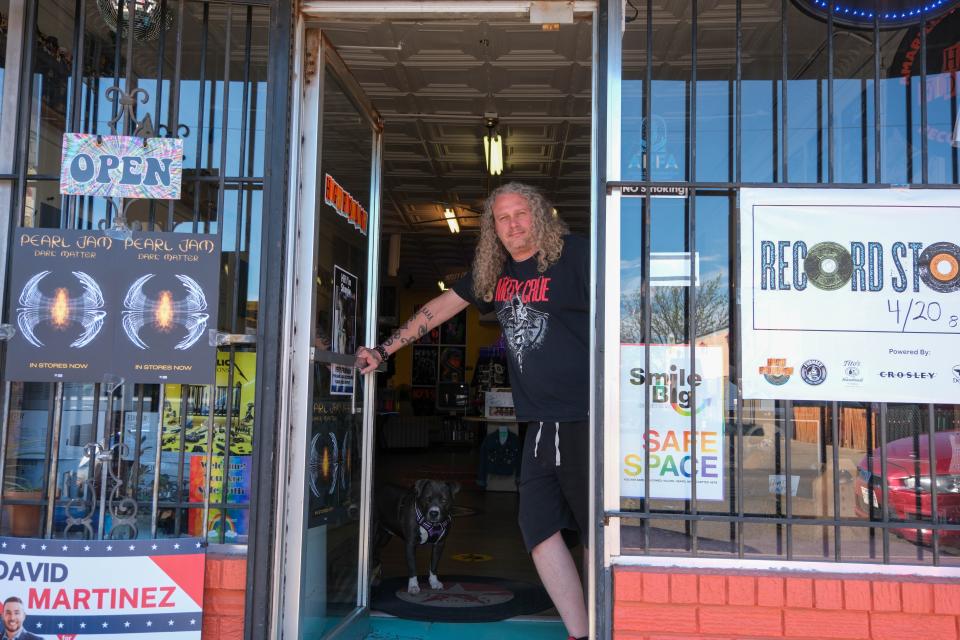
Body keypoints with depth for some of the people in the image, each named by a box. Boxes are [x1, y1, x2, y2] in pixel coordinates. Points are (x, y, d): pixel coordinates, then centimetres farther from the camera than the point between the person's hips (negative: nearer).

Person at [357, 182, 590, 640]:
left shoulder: (573, 254, -4)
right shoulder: (494, 271, 15)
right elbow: (442, 306, 23)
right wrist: (383, 350, 23)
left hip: (587, 416, -6)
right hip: (541, 423, 7)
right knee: (539, 526, 1)